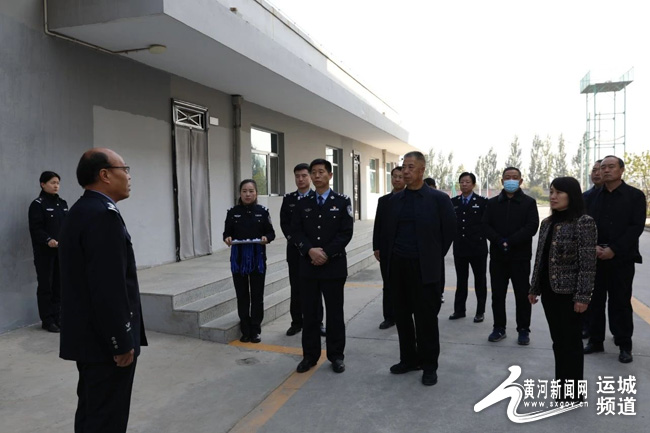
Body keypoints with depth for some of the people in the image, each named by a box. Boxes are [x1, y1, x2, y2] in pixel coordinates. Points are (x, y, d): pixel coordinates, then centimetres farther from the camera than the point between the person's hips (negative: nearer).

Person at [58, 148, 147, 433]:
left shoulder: (80, 211, 11)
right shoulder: (104, 214, -21)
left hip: (87, 334, 10)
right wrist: (122, 342, -18)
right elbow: (109, 288, -26)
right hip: (105, 340, -10)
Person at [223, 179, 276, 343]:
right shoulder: (233, 212, 1)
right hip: (238, 258, 1)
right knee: (242, 295, 8)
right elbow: (226, 233, 3)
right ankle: (245, 330, 20)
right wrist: (227, 238, -18)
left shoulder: (262, 211, -1)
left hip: (258, 258, -1)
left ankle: (256, 330, 18)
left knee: (257, 295, 6)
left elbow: (271, 233, 1)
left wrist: (266, 238, -19)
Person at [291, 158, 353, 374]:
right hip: (308, 265, 3)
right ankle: (310, 355, 22)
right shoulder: (303, 203, 8)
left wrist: (326, 252, -16)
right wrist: (310, 250, -15)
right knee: (309, 313, 9)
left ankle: (336, 356, 20)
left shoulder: (342, 202, 0)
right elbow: (295, 231, 2)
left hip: (334, 265, -2)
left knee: (334, 313, 7)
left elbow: (346, 233, -7)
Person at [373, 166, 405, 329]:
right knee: (388, 285, 7)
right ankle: (389, 317, 16)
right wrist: (376, 247, 0)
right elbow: (377, 225, 6)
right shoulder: (383, 200, 8)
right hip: (386, 250, 3)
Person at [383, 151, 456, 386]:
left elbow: (449, 231, 0)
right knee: (402, 316, 12)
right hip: (398, 267, 5)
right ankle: (409, 359, 29)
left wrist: (434, 257, 3)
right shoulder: (395, 199, 8)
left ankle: (429, 366, 20)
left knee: (426, 318, 4)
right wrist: (390, 258, 10)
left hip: (424, 268, -4)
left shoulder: (438, 199, -5)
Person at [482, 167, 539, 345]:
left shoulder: (529, 202, 2)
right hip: (497, 255, 3)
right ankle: (499, 328, 18)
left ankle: (523, 330, 15)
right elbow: (486, 226, 1)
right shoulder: (492, 203, 10)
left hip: (520, 256, -2)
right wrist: (500, 241, -15)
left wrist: (510, 241, -16)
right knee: (497, 294, 7)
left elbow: (532, 227, -9)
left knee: (522, 294, 3)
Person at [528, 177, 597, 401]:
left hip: (569, 293, -6)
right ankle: (561, 384, 28)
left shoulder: (584, 222, -11)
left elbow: (588, 263, -14)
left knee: (571, 341, 6)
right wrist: (534, 288, 12)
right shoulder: (547, 223, 9)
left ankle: (573, 390, 20)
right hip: (549, 291, 6)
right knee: (558, 340, 15)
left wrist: (583, 296, -17)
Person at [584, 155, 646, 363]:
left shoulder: (635, 196, 0)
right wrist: (593, 246, -10)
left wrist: (613, 249, -15)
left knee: (620, 302, 2)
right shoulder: (593, 197, 10)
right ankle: (595, 340, 18)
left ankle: (624, 345, 14)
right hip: (595, 257, 3)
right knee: (595, 300, 7)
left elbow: (637, 227, -8)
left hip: (621, 258, -3)